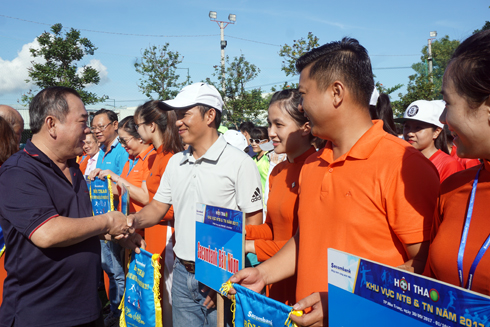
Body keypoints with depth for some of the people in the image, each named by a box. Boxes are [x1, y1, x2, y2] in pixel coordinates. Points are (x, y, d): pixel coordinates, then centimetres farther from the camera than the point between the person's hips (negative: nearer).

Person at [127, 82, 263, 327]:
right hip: (182, 273, 6)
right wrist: (135, 220, -8)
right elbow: (158, 207, 14)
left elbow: (254, 224, -12)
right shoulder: (175, 162, 8)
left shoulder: (239, 163, -11)